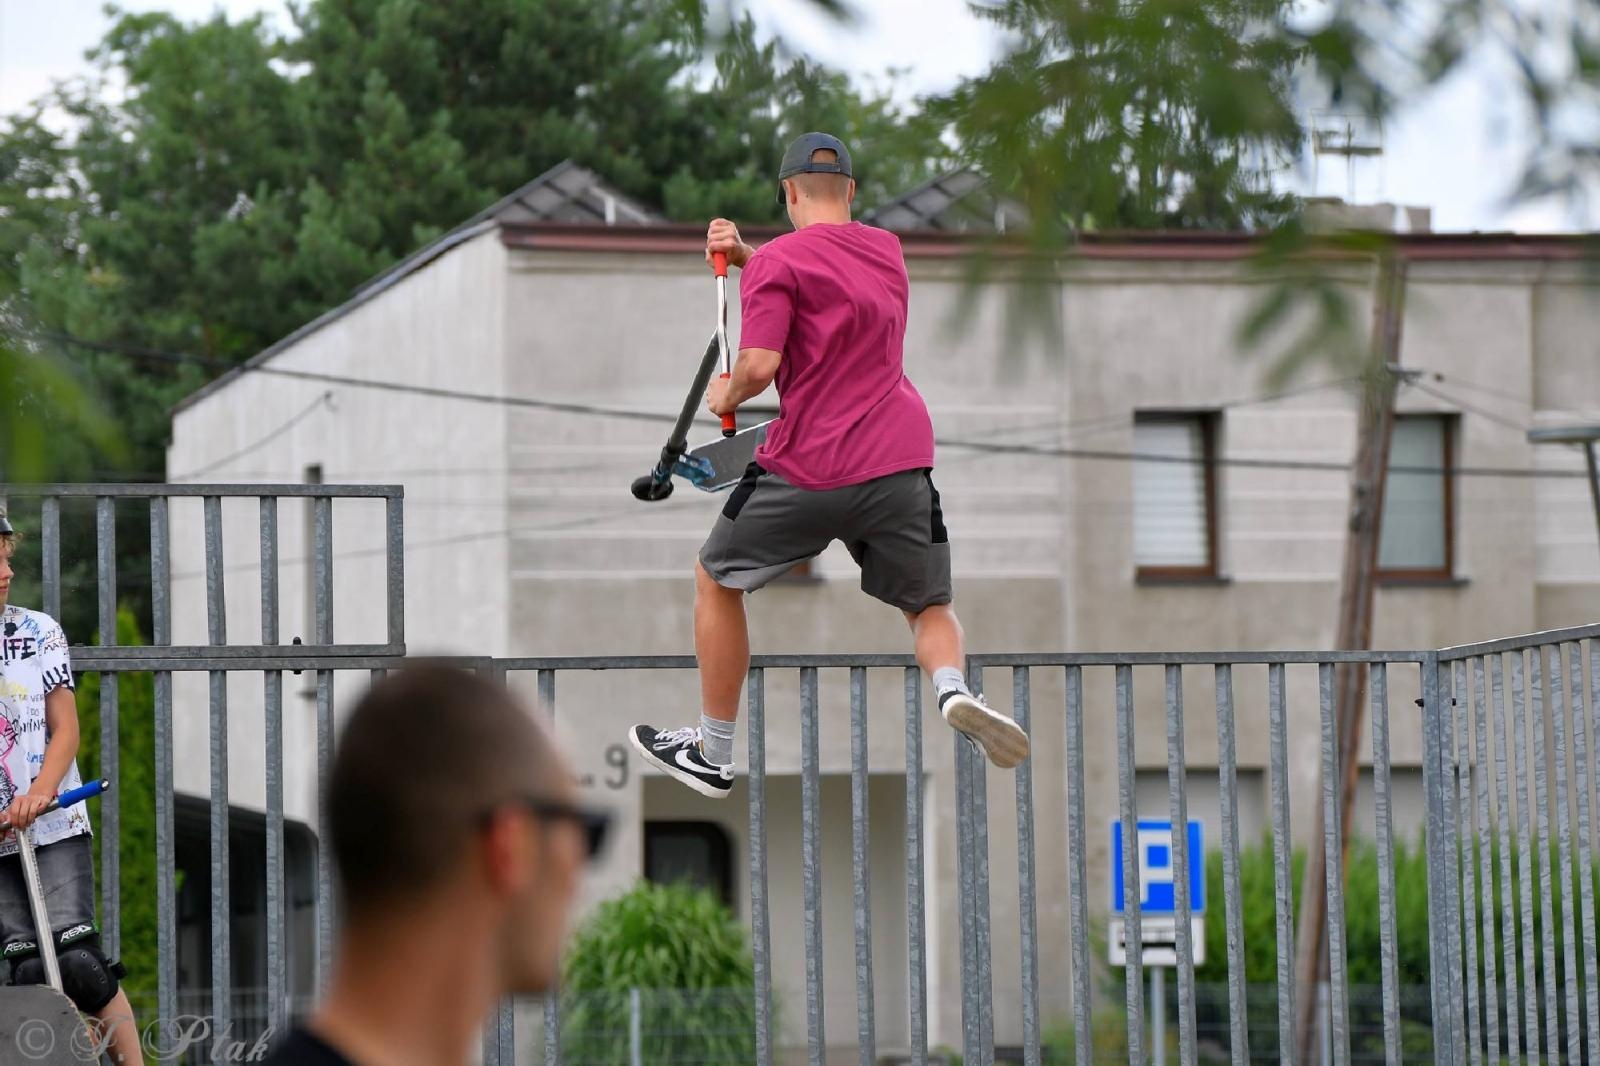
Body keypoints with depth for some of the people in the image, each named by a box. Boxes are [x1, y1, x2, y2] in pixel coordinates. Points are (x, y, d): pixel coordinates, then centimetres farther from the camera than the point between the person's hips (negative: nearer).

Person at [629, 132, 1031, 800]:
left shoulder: (780, 261, -4)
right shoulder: (887, 250, 17)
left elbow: (759, 366, -14)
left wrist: (726, 396, 6)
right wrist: (744, 257, 22)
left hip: (807, 468, -4)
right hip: (900, 464, 4)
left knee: (715, 581, 18)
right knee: (931, 609, 17)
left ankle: (713, 756, 21)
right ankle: (954, 690, -19)